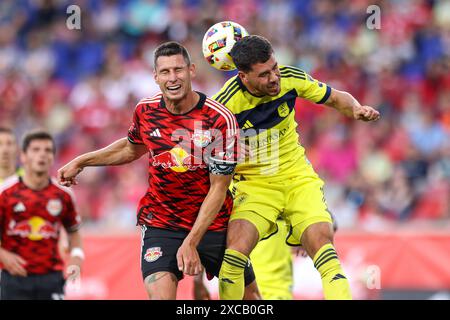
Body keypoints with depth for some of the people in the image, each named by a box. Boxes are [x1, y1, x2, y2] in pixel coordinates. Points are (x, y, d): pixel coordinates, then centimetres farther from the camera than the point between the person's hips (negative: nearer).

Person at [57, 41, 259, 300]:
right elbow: (132, 148, 19)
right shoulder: (145, 111, -5)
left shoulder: (220, 119, -17)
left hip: (214, 223, -1)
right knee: (160, 293, -22)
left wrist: (191, 243, -21)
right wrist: (81, 162, 17)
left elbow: (218, 188, -16)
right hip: (161, 222, 1)